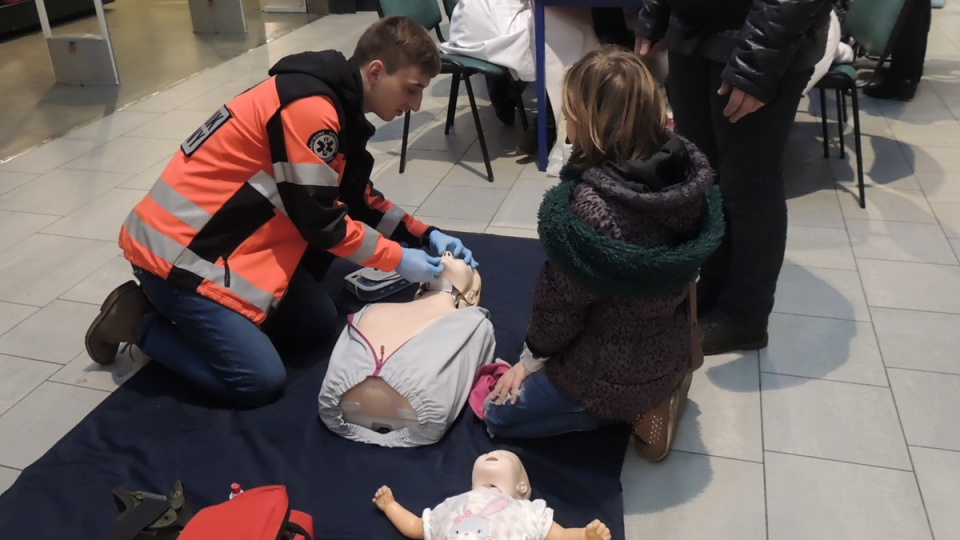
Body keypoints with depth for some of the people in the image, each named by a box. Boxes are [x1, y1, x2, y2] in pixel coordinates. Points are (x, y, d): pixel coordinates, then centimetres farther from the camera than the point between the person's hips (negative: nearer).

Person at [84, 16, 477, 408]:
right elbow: (320, 221, -19)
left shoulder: (337, 104, 6)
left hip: (232, 238, 10)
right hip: (177, 251, -10)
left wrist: (423, 235, 7)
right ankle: (140, 321, 6)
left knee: (317, 322, 10)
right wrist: (398, 259, -9)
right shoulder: (309, 109, -25)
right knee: (261, 381, -11)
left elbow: (356, 197, 15)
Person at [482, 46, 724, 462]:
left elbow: (560, 303, -19)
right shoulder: (686, 172, -12)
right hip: (672, 351, 8)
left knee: (498, 413, 13)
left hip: (616, 373, -8)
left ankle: (635, 409, 3)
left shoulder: (591, 205, -33)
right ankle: (661, 391, 14)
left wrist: (530, 361, 1)